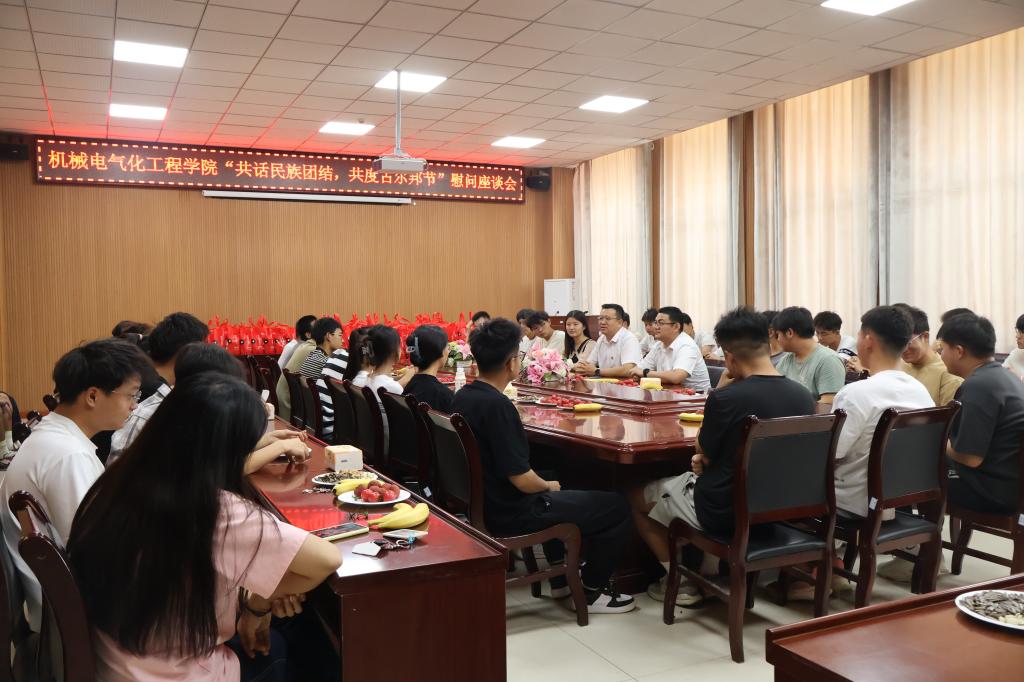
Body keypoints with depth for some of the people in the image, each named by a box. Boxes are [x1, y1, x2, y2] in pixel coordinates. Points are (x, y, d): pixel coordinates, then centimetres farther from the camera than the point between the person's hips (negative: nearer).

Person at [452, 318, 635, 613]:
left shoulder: (462, 397, 0)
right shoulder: (498, 405, -27)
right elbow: (521, 480, -27)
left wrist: (545, 485, 16)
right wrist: (549, 486, -5)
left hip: (482, 503, 9)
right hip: (510, 514, -9)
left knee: (554, 494, 37)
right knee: (616, 506, 1)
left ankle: (561, 576, 42)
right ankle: (593, 591, 15)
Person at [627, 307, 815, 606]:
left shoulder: (725, 398, -25)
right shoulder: (803, 396, -6)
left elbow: (702, 455, -6)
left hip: (724, 514, -6)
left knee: (637, 495, 16)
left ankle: (681, 584, 17)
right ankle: (709, 573, 32)